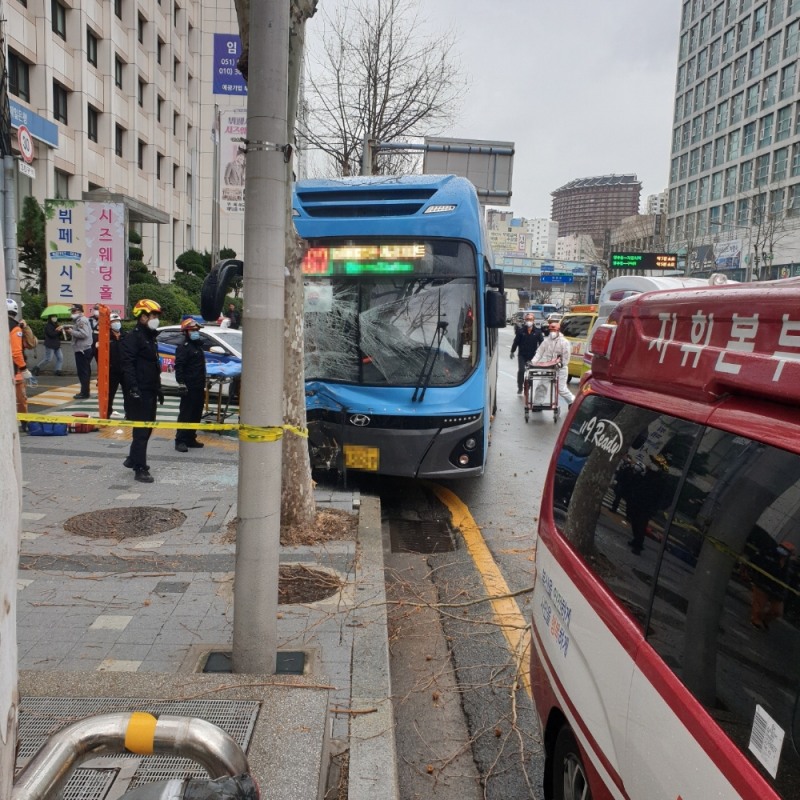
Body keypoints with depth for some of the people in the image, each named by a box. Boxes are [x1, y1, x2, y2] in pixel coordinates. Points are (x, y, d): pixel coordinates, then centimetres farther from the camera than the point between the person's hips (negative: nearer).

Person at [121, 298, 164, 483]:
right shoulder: (133, 338, -12)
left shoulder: (150, 338, 19)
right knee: (141, 430, -9)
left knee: (147, 428, 17)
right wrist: (133, 389, -29)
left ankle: (133, 460, 32)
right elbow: (127, 365, -21)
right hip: (139, 392, -10)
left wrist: (158, 388, 24)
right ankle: (140, 470, -6)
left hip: (150, 392, 10)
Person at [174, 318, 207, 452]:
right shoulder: (183, 347, -9)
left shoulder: (198, 346, 20)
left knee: (196, 415, 12)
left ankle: (190, 439, 21)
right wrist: (181, 384, -25)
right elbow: (179, 366, -17)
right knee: (185, 414, -8)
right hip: (189, 387, -9)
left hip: (199, 387, 9)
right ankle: (180, 441, -6)